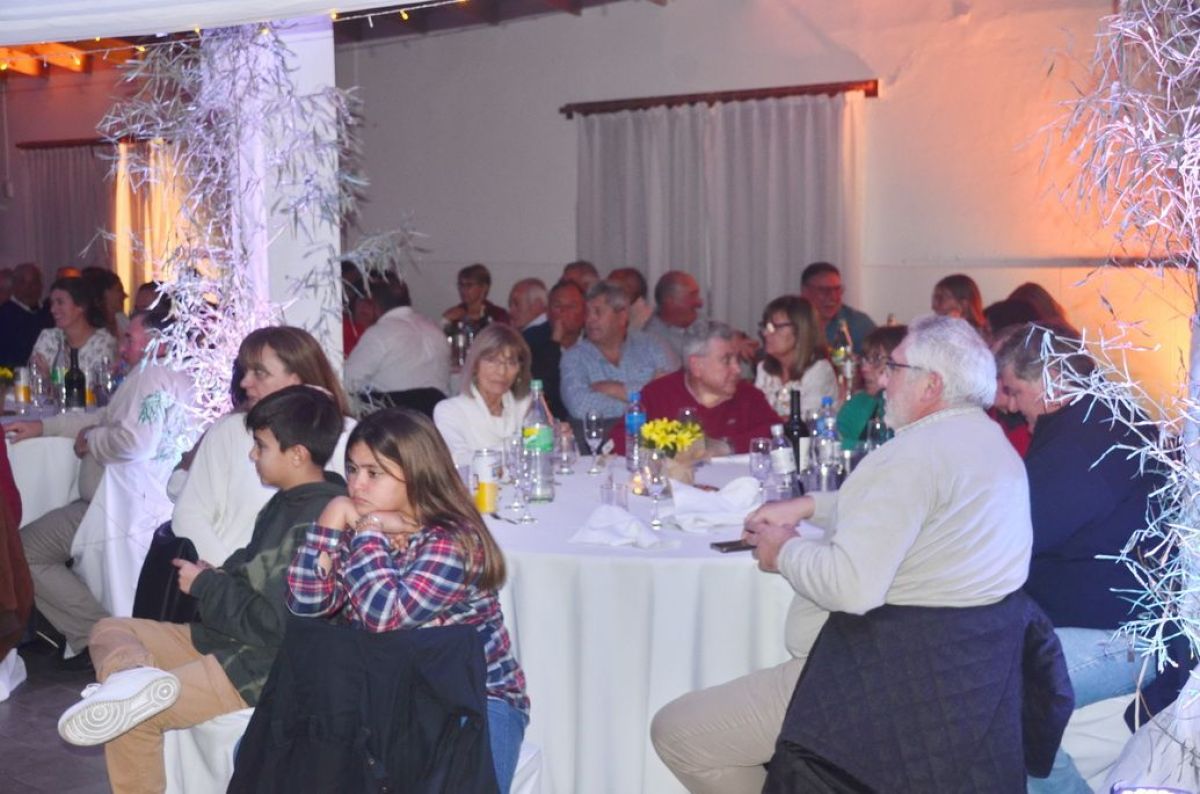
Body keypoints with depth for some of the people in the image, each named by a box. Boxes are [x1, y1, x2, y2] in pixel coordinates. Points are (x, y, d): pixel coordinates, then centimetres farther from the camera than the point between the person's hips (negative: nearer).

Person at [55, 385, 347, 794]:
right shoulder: (289, 501, 7)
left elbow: (276, 624, -27)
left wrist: (206, 586, -14)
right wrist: (217, 576, 0)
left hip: (260, 668, -11)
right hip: (224, 638, 11)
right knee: (109, 630, 4)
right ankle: (132, 674, -24)